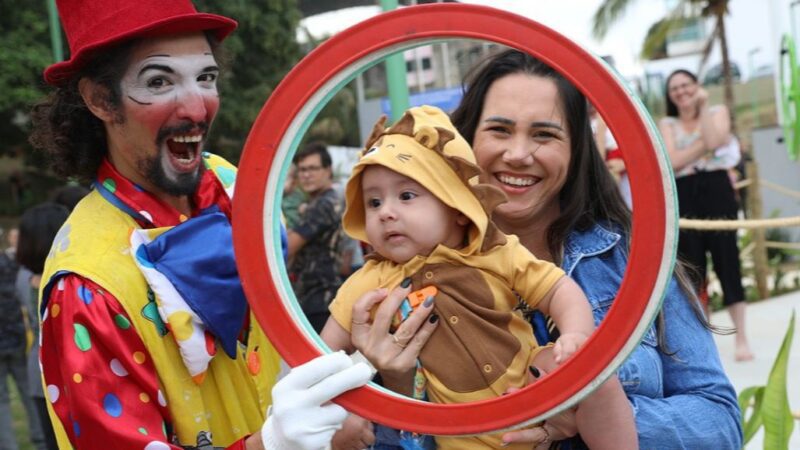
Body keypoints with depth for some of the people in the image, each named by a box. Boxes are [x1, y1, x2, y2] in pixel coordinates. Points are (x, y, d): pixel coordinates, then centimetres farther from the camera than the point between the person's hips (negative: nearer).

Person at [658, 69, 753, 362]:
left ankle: (741, 338, 0)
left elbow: (714, 141, -13)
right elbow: (672, 162, -6)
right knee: (691, 267, 3)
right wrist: (704, 143, -12)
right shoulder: (667, 124, 11)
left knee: (727, 260, -5)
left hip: (716, 190, -2)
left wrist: (703, 106, -8)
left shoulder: (717, 112, 9)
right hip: (684, 196, 2)